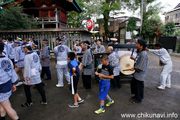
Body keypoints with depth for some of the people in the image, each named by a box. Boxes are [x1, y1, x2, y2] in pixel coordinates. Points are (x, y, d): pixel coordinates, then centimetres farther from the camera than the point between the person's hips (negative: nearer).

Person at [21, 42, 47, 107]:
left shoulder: (27, 56, -19)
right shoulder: (35, 54, 3)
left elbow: (27, 68, -20)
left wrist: (27, 78, -17)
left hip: (31, 75, -7)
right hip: (37, 74, 7)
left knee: (26, 88, 13)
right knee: (39, 87, 13)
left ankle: (29, 102, 27)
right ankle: (44, 101, 21)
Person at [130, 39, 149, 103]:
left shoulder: (143, 54, -25)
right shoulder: (139, 52, 6)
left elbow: (141, 67, -25)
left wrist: (134, 68, -15)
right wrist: (133, 59, 6)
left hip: (140, 74, -10)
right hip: (136, 74, 10)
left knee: (139, 87, 7)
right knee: (133, 84, 22)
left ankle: (139, 99, 27)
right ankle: (136, 96, 41)